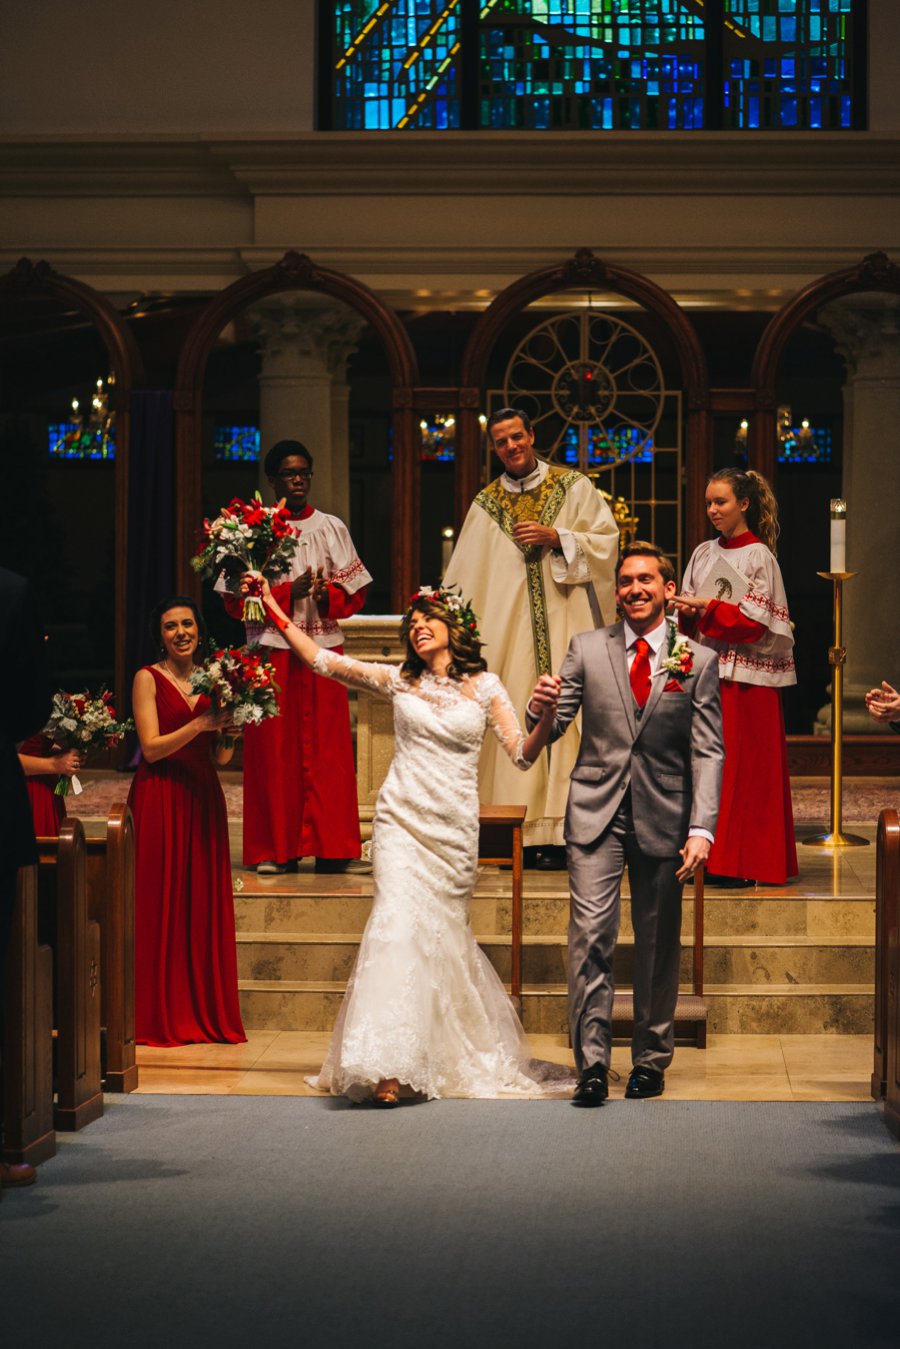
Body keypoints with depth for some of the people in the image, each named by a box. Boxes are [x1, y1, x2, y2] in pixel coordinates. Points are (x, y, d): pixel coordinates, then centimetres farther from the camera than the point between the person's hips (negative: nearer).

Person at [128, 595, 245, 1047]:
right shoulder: (148, 678, -1)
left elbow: (221, 758, 13)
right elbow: (151, 747, -10)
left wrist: (228, 734, -8)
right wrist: (200, 724, -19)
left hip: (202, 797, 5)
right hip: (159, 800, -5)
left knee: (206, 903, 4)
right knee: (162, 904, -4)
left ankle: (209, 1013, 10)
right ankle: (161, 1016, 2)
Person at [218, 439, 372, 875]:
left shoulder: (332, 528, 10)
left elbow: (354, 593, 9)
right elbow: (237, 600, -2)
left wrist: (327, 595, -13)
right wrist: (289, 592, -14)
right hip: (272, 649, -2)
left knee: (326, 748, -1)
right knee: (273, 749, -2)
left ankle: (328, 846, 2)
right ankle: (273, 849, 3)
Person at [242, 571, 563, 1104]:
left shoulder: (485, 687, 4)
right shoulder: (399, 681, 6)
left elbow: (522, 755, 0)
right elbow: (321, 660, 6)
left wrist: (546, 716, -19)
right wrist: (273, 610, 1)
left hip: (455, 829, 0)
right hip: (403, 823, 0)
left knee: (444, 934, 8)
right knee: (399, 924, -15)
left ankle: (464, 1058, 26)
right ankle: (388, 1066, -19)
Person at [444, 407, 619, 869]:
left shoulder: (573, 487, 8)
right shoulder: (487, 504, 13)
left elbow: (606, 540, 2)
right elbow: (463, 580, 13)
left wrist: (555, 537, -9)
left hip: (567, 621, -2)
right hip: (511, 630, 2)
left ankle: (564, 829, -7)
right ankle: (524, 835, -2)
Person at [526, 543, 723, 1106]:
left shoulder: (699, 661, 2)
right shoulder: (587, 649, 6)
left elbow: (707, 752, -1)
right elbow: (551, 729, 4)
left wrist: (701, 829, -11)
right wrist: (539, 710, -21)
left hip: (664, 817, 0)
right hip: (598, 812, 0)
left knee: (658, 944, 8)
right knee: (591, 933, -10)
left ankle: (651, 1060, 21)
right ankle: (592, 1064, -8)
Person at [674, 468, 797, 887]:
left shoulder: (759, 557, -4)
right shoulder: (703, 554, 13)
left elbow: (756, 621, -10)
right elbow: (688, 609, 14)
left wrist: (707, 609, -14)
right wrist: (685, 611, -8)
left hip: (746, 674, -5)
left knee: (743, 766, -5)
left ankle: (743, 861, -3)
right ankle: (706, 855, 6)